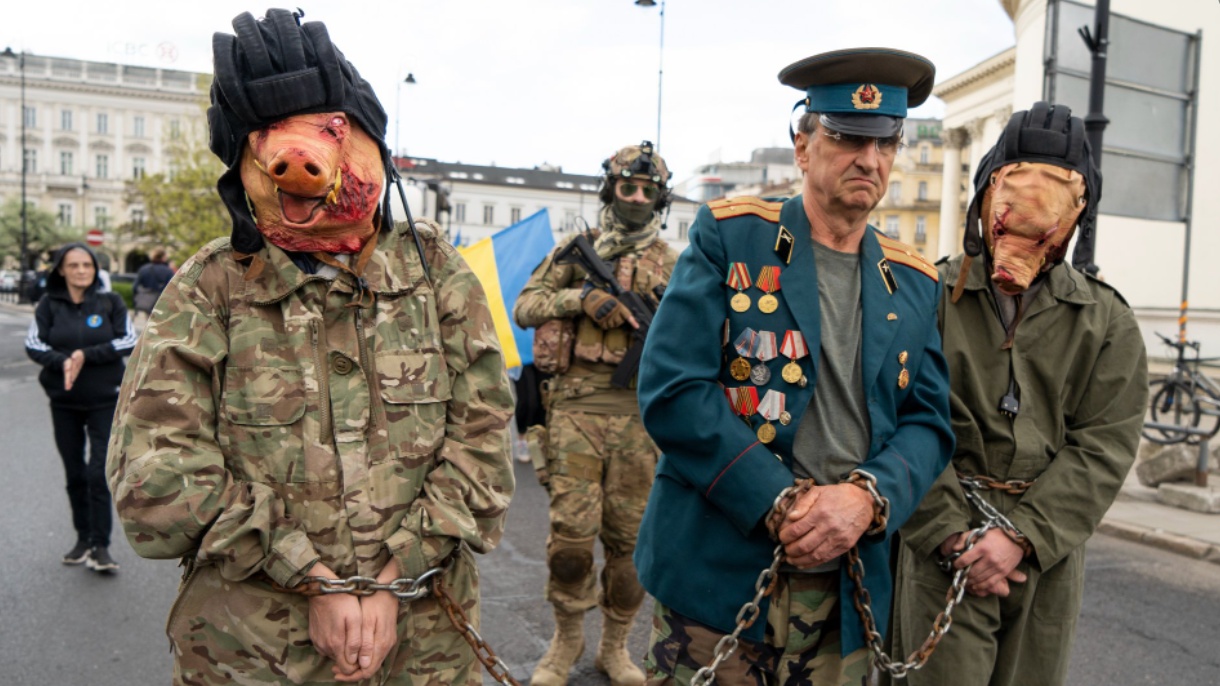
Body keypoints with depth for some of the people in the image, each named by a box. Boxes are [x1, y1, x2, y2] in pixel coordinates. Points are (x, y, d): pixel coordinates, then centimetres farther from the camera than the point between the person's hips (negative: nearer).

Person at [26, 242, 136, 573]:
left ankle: (101, 545, 1)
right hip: (64, 402, 2)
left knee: (98, 473, -6)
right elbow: (33, 344, -4)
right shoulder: (49, 305, 1)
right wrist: (62, 362, -22)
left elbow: (129, 342, -8)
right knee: (75, 474, 11)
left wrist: (86, 355, -18)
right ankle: (83, 539, 24)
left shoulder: (110, 302, -2)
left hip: (105, 400, -2)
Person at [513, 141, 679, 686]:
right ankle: (567, 637, 20)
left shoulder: (671, 264, 11)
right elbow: (526, 306, 4)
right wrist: (581, 297, -12)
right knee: (571, 531, -6)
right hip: (576, 405, -1)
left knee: (630, 537, 6)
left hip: (639, 412, 1)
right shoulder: (575, 249, 9)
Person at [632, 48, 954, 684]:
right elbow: (671, 390, -14)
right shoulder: (729, 234, -6)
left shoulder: (914, 283, 8)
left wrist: (867, 495, -14)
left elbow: (929, 422, 6)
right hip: (717, 574, -3)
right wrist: (780, 503, -17)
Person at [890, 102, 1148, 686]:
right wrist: (951, 533, -13)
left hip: (1049, 551, 3)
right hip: (944, 548, -3)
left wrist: (1023, 535, -12)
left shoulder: (1108, 323, 5)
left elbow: (1104, 447, -2)